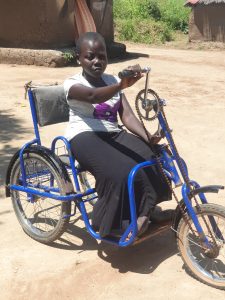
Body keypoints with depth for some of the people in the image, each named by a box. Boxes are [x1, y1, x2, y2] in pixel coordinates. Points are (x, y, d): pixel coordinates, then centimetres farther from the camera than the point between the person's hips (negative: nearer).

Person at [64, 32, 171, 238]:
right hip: (85, 136, -5)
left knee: (152, 162, -21)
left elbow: (127, 115, 1)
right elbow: (93, 96, -30)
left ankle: (143, 213, -8)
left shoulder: (113, 81, 12)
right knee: (120, 173, -31)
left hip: (114, 134, 6)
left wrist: (148, 137, -18)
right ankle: (112, 225, -10)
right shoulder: (73, 84, -6)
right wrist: (122, 85, -49)